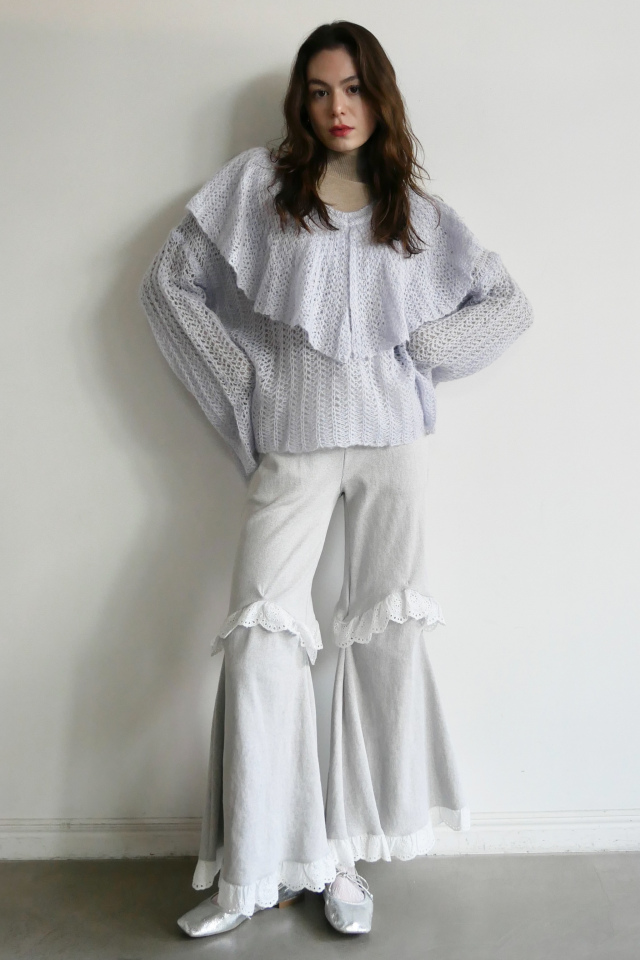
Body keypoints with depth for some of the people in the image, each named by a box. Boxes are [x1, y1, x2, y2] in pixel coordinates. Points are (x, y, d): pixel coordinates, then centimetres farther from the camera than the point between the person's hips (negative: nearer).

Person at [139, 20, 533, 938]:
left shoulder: (415, 208, 13)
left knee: (387, 636, 2)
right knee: (262, 641, -8)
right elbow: (169, 283, 5)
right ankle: (258, 870, 4)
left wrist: (424, 347, 3)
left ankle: (349, 853, 16)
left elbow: (508, 301, 16)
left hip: (392, 437, 2)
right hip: (292, 441, -2)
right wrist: (240, 384, 0)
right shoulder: (258, 182, 8)